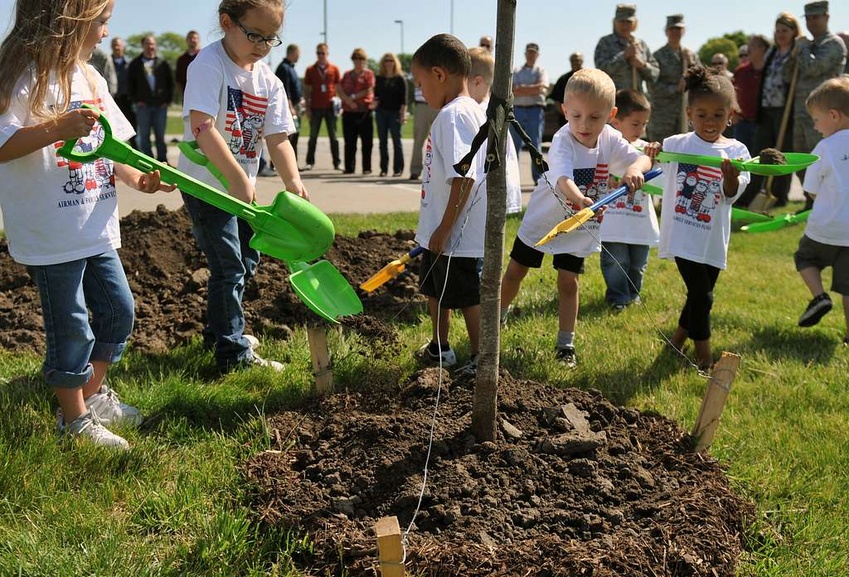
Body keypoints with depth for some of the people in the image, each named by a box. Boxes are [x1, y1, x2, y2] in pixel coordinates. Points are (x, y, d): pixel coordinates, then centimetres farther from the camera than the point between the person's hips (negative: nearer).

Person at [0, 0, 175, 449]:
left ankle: (94, 393, 37)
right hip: (49, 236, -8)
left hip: (96, 227, 8)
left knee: (118, 311, 16)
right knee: (71, 328, 4)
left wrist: (135, 178, -2)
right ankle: (74, 418, 23)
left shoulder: (89, 78, 11)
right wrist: (56, 128, -35)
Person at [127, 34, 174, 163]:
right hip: (143, 105, 0)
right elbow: (129, 84, 8)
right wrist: (136, 100, -1)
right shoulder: (135, 64, 8)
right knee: (144, 136, 0)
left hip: (161, 105, 1)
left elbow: (170, 83, 12)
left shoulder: (163, 63, 10)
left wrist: (168, 100, 3)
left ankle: (162, 159, 10)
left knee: (160, 135, 4)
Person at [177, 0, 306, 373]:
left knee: (246, 259, 19)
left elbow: (278, 137, -3)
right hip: (206, 184, -8)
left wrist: (292, 181, -21)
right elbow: (202, 127, -28)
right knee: (229, 267, -5)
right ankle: (233, 354, 7)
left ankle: (218, 330, 39)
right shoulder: (209, 64, -18)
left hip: (242, 186, 8)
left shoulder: (269, 82, 3)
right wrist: (238, 178, -33)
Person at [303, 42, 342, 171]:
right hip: (315, 107, 0)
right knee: (313, 136, 4)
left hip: (330, 107, 0)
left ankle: (337, 162, 8)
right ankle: (310, 162, 7)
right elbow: (306, 89, 6)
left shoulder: (334, 69, 6)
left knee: (333, 136, 5)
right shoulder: (310, 70, 6)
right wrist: (307, 107, 0)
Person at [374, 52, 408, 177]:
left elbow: (403, 98, -4)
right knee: (382, 140, 4)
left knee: (396, 140, -3)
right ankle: (384, 168, 9)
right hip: (381, 111, 4)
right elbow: (376, 94, 17)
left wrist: (403, 113, -12)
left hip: (395, 112, -4)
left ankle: (398, 168, 0)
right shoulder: (379, 78, 11)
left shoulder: (400, 78, 1)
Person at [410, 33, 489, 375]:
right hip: (440, 231, 10)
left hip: (453, 233, -10)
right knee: (435, 288, 23)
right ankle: (439, 349, 41)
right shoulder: (470, 111, 10)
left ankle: (481, 360, 18)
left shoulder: (452, 115, -21)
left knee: (467, 296, 3)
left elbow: (463, 177, -29)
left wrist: (444, 228, -23)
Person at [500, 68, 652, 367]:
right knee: (514, 272, 10)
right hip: (542, 219, -3)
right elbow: (563, 178, -46)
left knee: (568, 283, 3)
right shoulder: (563, 141, -28)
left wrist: (635, 169, -42)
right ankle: (497, 318, 35)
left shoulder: (610, 140, -11)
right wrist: (578, 199, -67)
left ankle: (565, 344, 16)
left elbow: (643, 158, -17)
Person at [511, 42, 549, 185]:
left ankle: (538, 179, 0)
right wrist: (532, 90, -6)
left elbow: (541, 88, -8)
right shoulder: (516, 72, 17)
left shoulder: (541, 71, 11)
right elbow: (510, 90, 2)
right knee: (514, 145, 1)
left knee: (535, 145, -3)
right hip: (517, 109, 2)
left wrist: (522, 89, -5)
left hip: (535, 110, -2)